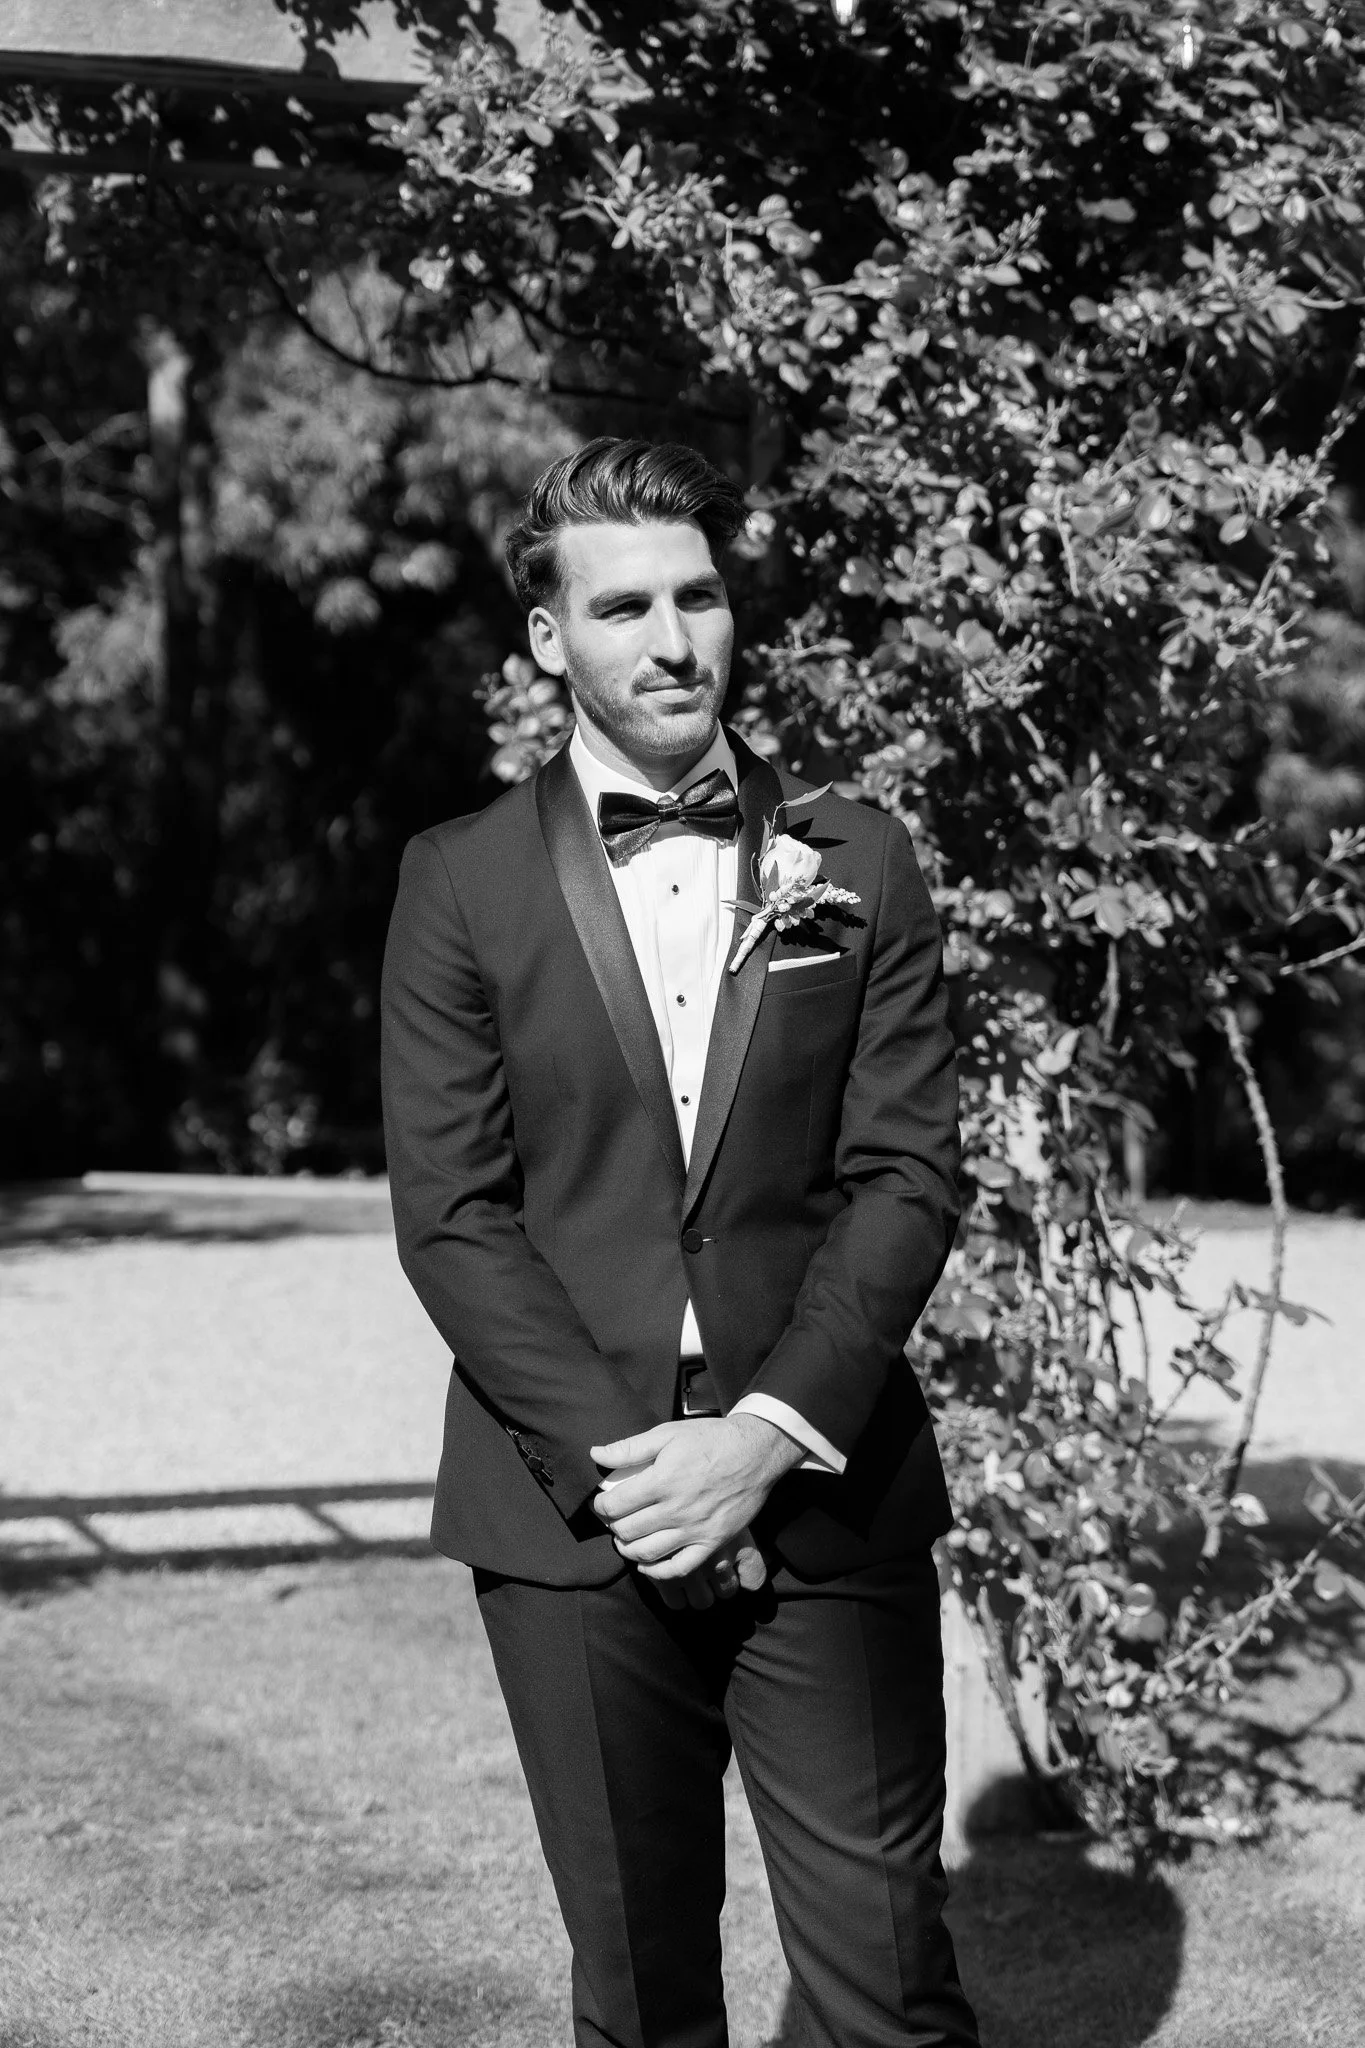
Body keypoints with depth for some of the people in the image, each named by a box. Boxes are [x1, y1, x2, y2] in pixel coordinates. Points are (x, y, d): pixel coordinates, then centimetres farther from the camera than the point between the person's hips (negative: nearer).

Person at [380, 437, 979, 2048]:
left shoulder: (856, 865, 7)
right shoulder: (463, 883, 3)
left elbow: (906, 1177, 0)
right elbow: (452, 1216, -2)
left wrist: (763, 1439, -11)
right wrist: (619, 1459, -12)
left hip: (825, 1503, 1)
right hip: (573, 1510, 0)